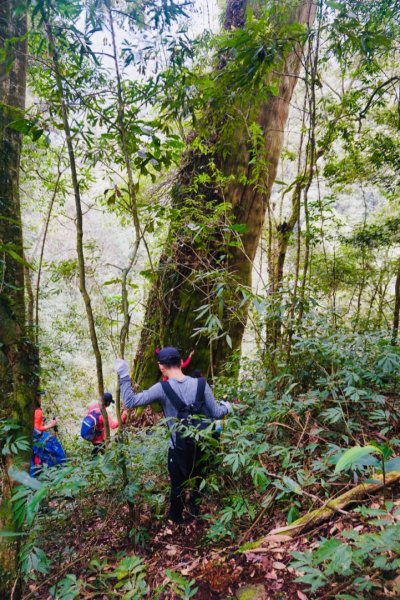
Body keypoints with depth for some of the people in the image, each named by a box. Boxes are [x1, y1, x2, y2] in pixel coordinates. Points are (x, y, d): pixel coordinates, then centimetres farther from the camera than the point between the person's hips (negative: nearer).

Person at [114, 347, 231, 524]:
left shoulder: (162, 388, -18)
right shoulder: (201, 384, -12)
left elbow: (130, 402, -19)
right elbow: (215, 414, -7)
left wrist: (124, 376, -12)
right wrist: (226, 407, 14)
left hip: (179, 448, -2)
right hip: (202, 445, 2)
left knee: (178, 485, 21)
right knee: (199, 482, 26)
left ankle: (176, 516, 42)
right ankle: (195, 513, 43)